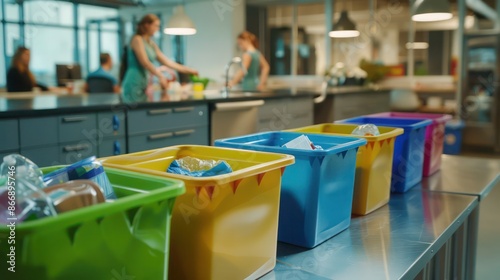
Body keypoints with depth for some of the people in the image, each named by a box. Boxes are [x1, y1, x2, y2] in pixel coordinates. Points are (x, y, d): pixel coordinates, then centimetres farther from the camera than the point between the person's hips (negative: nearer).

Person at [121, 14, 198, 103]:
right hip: (134, 84, -8)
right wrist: (161, 76, -18)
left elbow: (166, 61, 20)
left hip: (143, 84, 8)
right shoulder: (137, 39, -6)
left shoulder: (151, 44, 18)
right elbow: (145, 62, -15)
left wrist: (188, 70, 19)